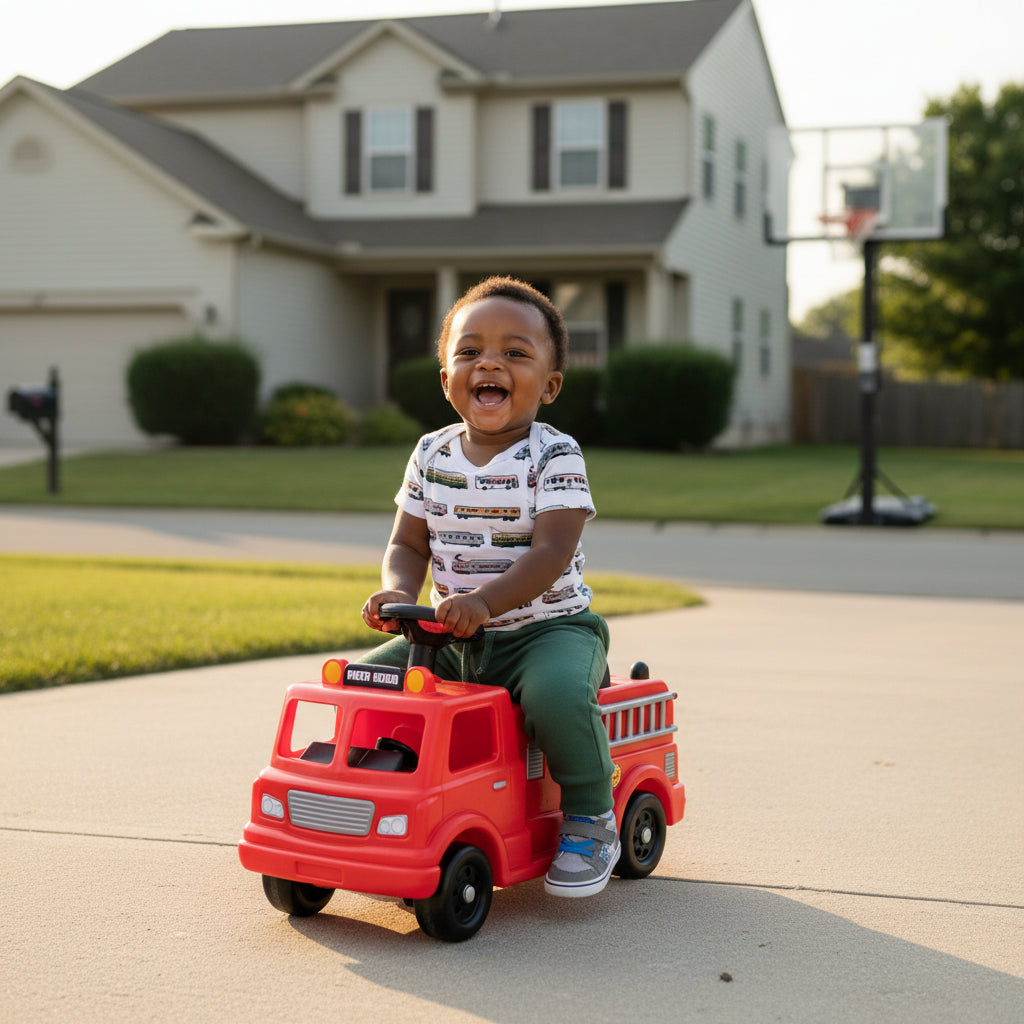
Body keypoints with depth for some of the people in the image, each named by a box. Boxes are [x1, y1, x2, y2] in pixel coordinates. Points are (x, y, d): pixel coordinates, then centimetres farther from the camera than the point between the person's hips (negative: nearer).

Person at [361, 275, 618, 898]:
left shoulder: (556, 456, -10)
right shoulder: (432, 456, 5)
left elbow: (552, 552, -21)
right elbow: (408, 545, 7)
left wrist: (485, 601, -36)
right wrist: (399, 593, -16)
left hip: (548, 626, -5)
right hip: (449, 635, 5)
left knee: (556, 694, -34)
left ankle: (592, 821, -9)